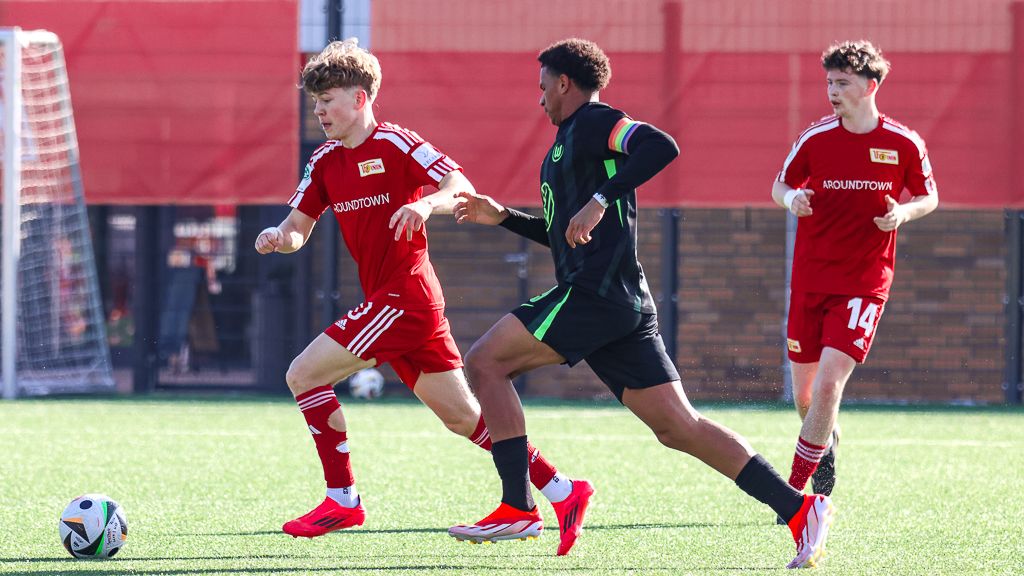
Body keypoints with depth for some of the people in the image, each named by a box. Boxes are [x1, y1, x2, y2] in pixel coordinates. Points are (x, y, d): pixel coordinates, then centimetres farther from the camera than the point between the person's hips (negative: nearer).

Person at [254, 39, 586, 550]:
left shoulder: (395, 144, -9)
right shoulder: (324, 161, 14)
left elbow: (463, 189, -15)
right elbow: (299, 227, 15)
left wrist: (426, 203, -35)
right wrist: (279, 237, -8)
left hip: (404, 296, -9)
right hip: (384, 301, 9)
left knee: (304, 374, -12)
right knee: (462, 416, 9)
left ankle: (342, 500, -6)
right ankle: (557, 489, 13)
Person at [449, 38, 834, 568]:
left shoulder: (591, 122, -2)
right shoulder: (569, 141, 27)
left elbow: (661, 146, -21)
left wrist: (600, 200, -25)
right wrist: (502, 217, 31)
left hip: (597, 290, -9)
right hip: (623, 305, 9)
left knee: (484, 362, -5)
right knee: (677, 428, 0)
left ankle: (517, 505, -10)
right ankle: (798, 509, -7)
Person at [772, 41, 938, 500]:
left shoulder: (904, 144, -5)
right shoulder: (815, 138, -2)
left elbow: (928, 197, 9)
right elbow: (780, 186, 10)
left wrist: (903, 213, -13)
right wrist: (792, 199, -14)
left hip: (865, 281, -3)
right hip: (810, 278, 3)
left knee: (829, 381, -17)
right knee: (803, 389, 9)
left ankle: (796, 490, -10)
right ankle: (826, 441, 44)